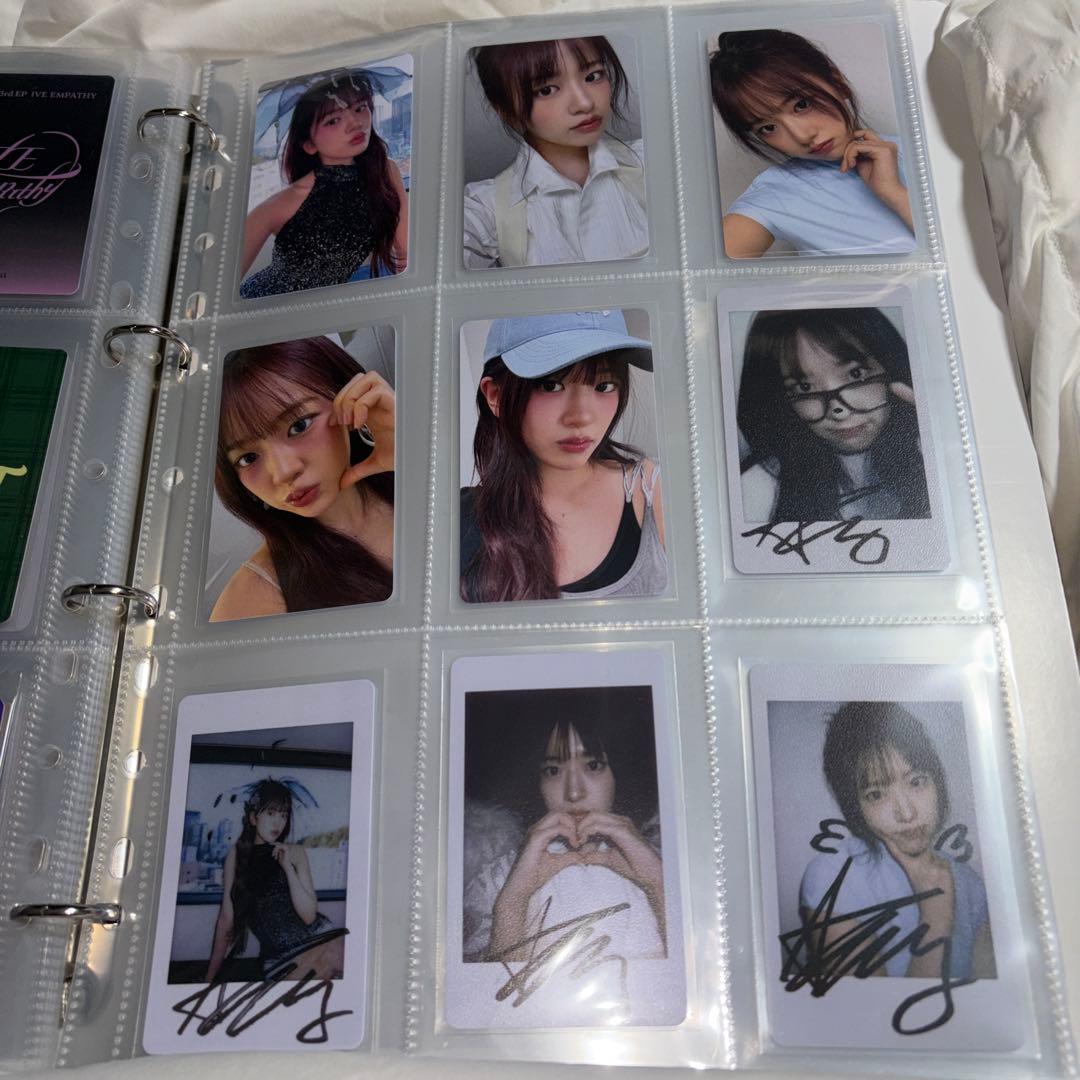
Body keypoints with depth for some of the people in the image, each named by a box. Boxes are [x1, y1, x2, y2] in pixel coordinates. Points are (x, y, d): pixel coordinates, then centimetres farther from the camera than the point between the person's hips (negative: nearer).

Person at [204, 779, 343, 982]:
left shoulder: (294, 852, 3)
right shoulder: (237, 854, 5)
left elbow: (309, 915, -4)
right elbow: (226, 918, 8)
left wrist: (288, 867, -12)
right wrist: (210, 978, 9)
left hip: (314, 938, 1)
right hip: (277, 954, -1)